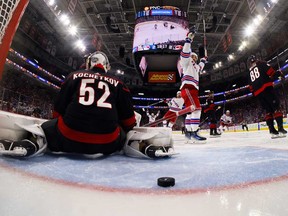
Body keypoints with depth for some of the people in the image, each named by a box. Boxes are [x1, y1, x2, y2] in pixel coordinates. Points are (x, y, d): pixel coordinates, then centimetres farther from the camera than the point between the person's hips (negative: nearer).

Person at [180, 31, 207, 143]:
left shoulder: (195, 66, 36)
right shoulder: (187, 61, 11)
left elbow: (199, 68, 57)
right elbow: (185, 53, -8)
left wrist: (203, 61, 57)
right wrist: (189, 39, -10)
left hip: (192, 89, 10)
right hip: (188, 88, -10)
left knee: (191, 110, 8)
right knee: (196, 108, -23)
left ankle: (188, 132, 12)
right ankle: (194, 133, -28)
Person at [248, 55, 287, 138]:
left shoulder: (250, 72, 25)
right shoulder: (261, 64, 12)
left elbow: (251, 86, 21)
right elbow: (270, 71, -6)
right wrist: (278, 73, 3)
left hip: (257, 93, 5)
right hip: (266, 88, -5)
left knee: (268, 110, 7)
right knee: (276, 107, -6)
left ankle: (272, 131, 0)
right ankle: (280, 128, -17)